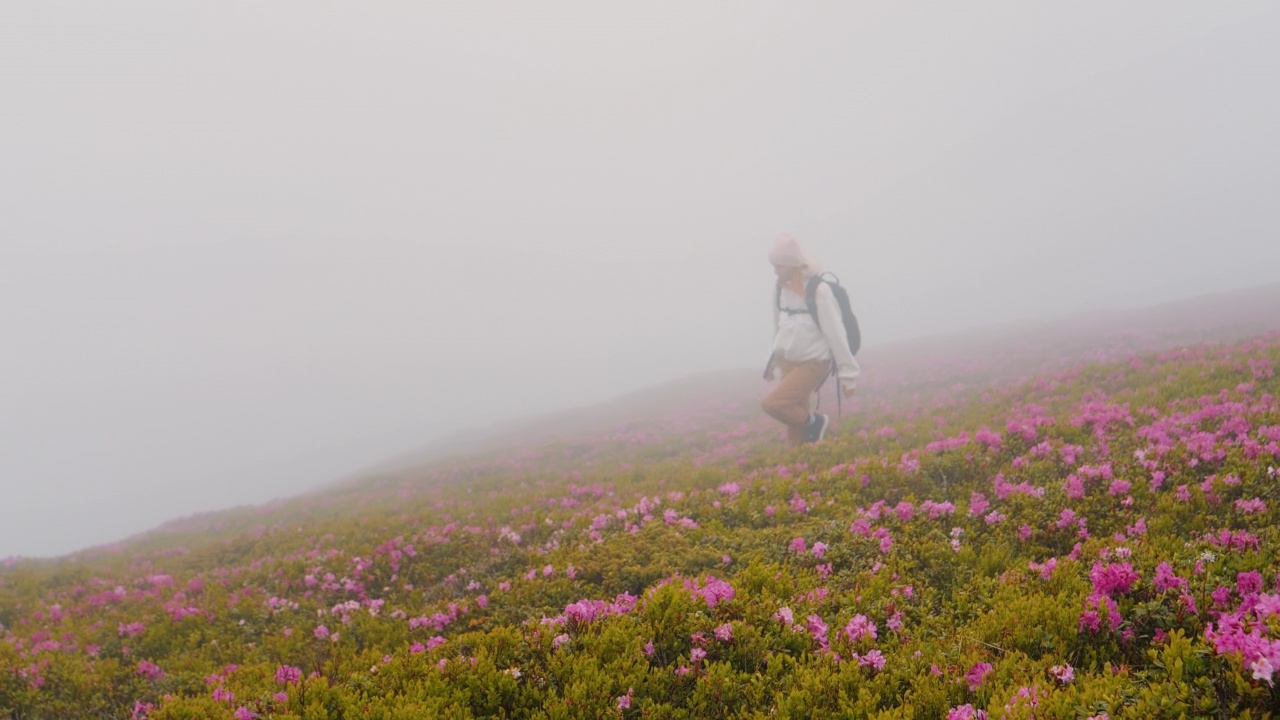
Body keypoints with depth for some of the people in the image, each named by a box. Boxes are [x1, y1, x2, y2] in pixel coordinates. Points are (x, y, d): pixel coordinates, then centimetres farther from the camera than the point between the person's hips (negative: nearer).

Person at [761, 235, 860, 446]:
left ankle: (814, 421, 2)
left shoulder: (818, 290, -17)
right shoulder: (779, 290, 2)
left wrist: (847, 373, -13)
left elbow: (835, 333, -15)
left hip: (812, 364, -6)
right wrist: (773, 363, 22)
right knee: (795, 423, 7)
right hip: (788, 363, 6)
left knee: (771, 403, -20)